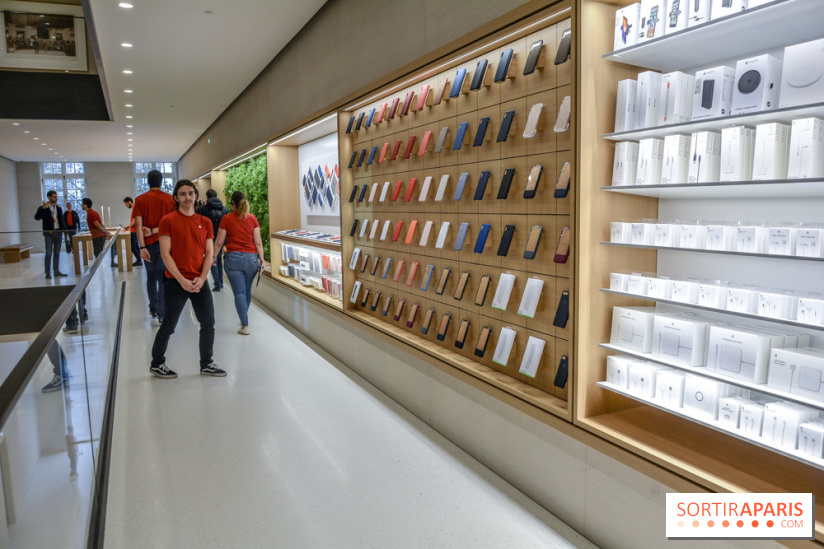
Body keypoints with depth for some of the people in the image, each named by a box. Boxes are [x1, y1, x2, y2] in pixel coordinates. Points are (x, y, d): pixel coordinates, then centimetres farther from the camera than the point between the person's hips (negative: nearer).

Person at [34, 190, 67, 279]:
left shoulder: (59, 208, 13)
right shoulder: (43, 208, -3)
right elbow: (37, 217, -16)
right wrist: (43, 208, -27)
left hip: (58, 232, 5)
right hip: (49, 233, -5)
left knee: (57, 253, 9)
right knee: (49, 253, -4)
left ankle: (57, 271, 15)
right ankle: (47, 273, -1)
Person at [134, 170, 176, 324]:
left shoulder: (140, 200, -1)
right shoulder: (170, 199, -1)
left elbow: (138, 225, -8)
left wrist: (142, 247, -10)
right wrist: (155, 230, -8)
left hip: (149, 244, 1)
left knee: (151, 277, 17)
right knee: (163, 278, 0)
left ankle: (153, 309, 26)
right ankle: (162, 313, -4)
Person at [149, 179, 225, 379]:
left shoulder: (205, 222, 9)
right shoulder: (168, 220, -4)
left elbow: (209, 253, 6)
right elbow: (165, 254, -9)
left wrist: (201, 278, -8)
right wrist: (182, 280, -15)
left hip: (200, 282, 4)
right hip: (175, 282, -4)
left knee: (208, 323, 7)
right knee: (169, 325, 5)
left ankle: (206, 364, 23)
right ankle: (157, 364, 23)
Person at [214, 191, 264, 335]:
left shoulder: (226, 219, -1)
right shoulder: (252, 219, 3)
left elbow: (219, 242, 3)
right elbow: (258, 243, 0)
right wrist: (261, 259, 7)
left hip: (233, 258, -2)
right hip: (251, 258, 2)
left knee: (239, 292, -3)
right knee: (247, 290, 17)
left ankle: (245, 325, -8)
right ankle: (244, 317, 34)